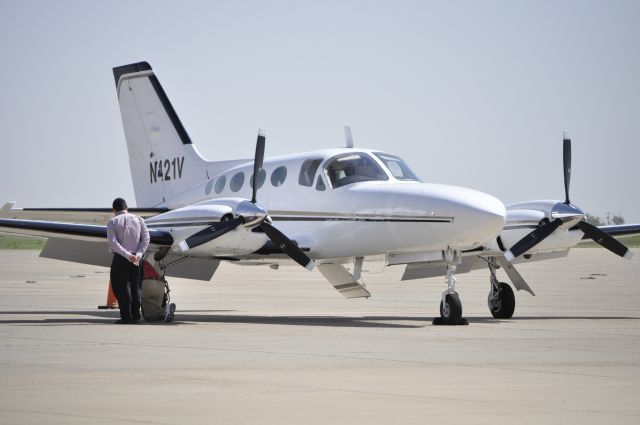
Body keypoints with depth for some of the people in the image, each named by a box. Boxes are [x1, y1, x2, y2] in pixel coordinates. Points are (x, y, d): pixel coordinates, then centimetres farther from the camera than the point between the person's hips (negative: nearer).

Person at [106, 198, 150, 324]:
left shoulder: (113, 222, -3)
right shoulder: (138, 220, 8)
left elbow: (113, 242, -14)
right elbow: (146, 238, -1)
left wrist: (127, 255, -16)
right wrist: (139, 254, -8)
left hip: (120, 258, -4)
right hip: (136, 259, 4)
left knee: (120, 287, 2)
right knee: (135, 286, 12)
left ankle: (126, 316, -4)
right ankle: (136, 316, 11)